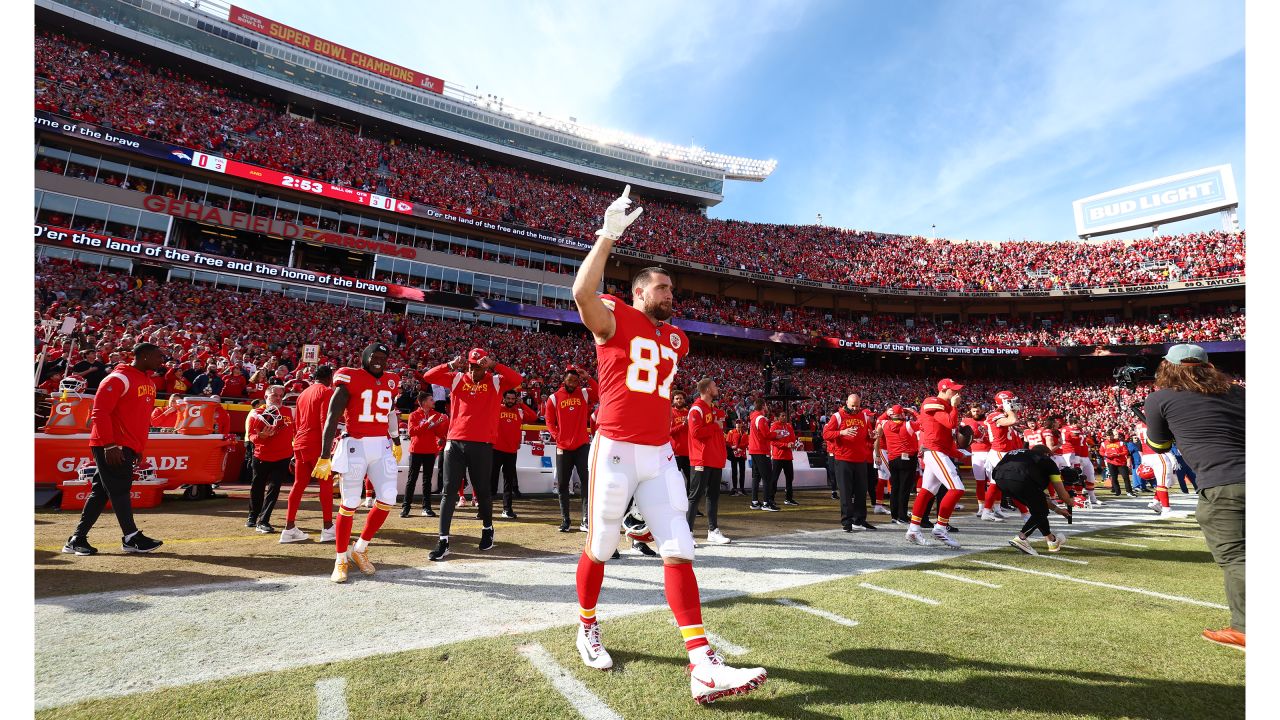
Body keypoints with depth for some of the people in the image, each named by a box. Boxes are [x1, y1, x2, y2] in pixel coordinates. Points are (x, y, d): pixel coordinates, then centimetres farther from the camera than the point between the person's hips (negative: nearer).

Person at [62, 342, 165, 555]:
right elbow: (99, 412, -18)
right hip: (111, 446, -8)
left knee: (101, 492, 11)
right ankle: (131, 538, 1)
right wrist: (109, 445, -21)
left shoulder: (149, 381, 15)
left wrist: (140, 447, 18)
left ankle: (77, 540, 19)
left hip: (129, 447, 9)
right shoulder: (119, 378, -12)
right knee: (119, 490, -4)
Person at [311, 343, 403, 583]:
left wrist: (397, 443, 28)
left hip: (382, 447, 5)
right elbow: (332, 420, -9)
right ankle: (341, 560, 19)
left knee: (388, 499, -2)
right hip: (355, 446, -5)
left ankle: (360, 549, 18)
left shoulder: (390, 382, 10)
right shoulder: (350, 379, -7)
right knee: (350, 504, 1)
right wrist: (325, 457, -12)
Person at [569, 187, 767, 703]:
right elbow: (582, 293, -26)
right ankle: (587, 629, 36)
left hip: (660, 454, 6)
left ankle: (703, 667, -1)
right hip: (615, 450, -5)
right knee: (601, 547, 9)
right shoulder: (614, 318, -5)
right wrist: (609, 234, -25)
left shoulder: (676, 339, 15)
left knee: (679, 550, -2)